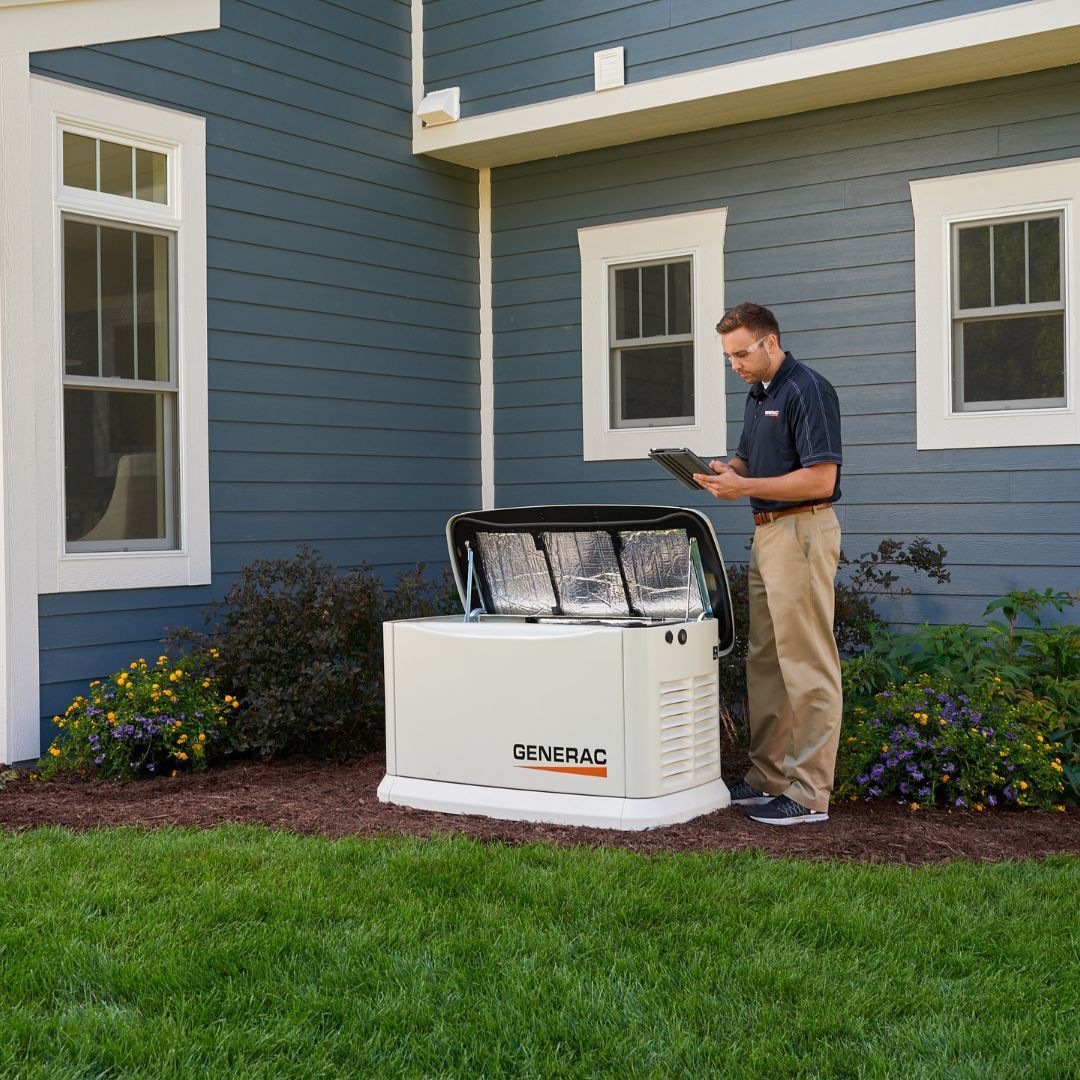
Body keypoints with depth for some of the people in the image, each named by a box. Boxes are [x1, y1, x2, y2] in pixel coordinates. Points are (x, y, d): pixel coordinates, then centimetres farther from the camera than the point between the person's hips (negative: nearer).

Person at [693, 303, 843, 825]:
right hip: (766, 531, 10)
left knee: (806, 665, -7)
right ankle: (767, 776, 22)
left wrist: (744, 486, -20)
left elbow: (820, 479, -20)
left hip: (802, 531, -10)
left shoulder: (807, 390, -14)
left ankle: (810, 793, -2)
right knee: (764, 661, 13)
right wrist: (726, 470, 2)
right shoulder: (757, 394, 16)